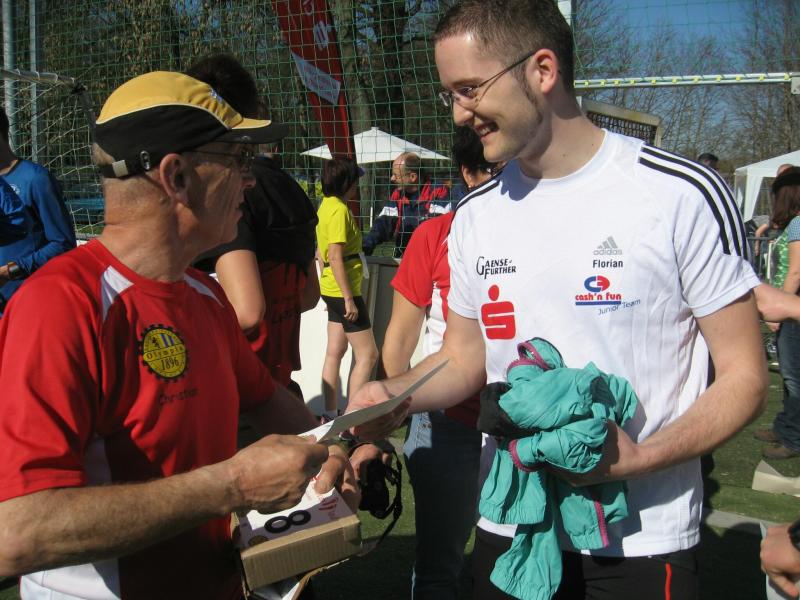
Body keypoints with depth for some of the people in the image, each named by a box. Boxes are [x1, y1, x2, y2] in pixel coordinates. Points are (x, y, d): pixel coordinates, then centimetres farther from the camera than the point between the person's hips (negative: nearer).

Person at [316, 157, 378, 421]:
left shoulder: (326, 205, 11)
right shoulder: (339, 209, -17)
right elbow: (336, 256, -22)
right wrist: (349, 298, -21)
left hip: (332, 289, 10)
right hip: (343, 290, -10)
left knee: (334, 352, 13)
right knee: (367, 354, -3)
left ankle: (329, 414, 19)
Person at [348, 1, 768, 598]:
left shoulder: (683, 195, -12)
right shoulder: (475, 216, 3)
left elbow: (745, 377, -9)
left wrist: (640, 458, -23)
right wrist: (397, 394, -8)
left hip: (641, 541, -4)